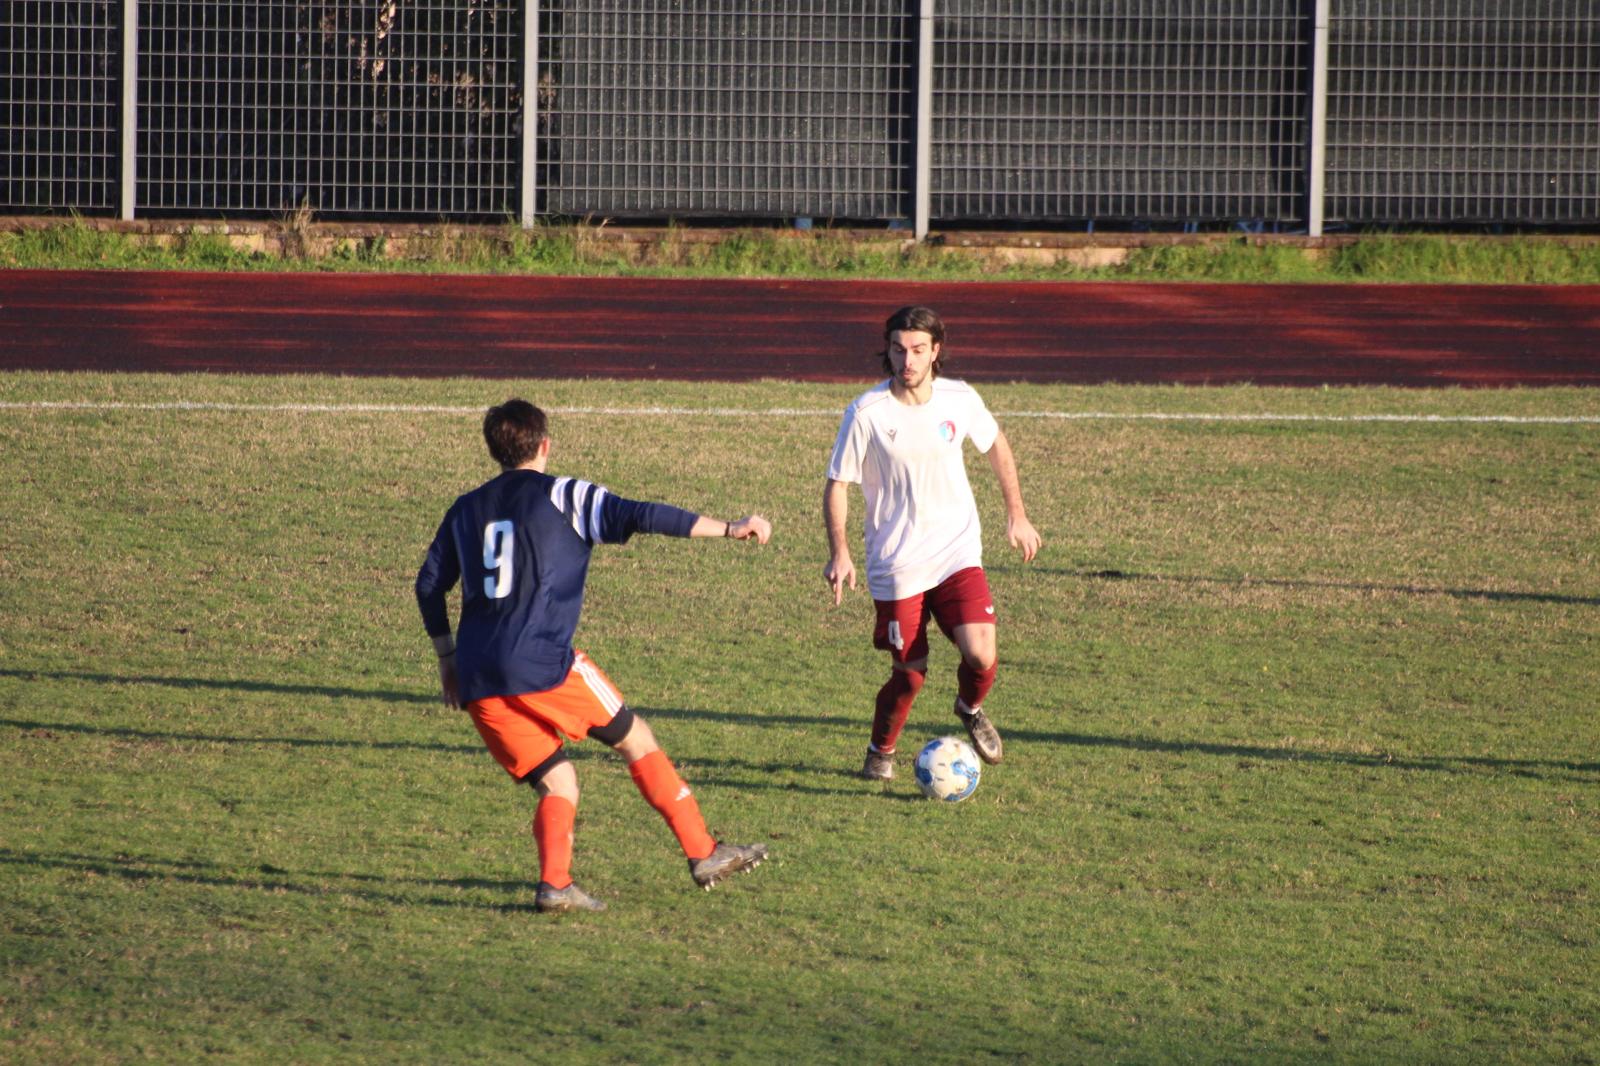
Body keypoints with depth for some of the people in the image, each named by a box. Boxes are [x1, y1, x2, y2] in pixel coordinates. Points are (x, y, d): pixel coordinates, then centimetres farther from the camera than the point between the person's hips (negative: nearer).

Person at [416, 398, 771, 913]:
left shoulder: (465, 510, 19)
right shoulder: (563, 496, 4)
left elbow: (429, 585, 20)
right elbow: (642, 517, -6)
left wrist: (448, 658, 29)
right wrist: (729, 529, -3)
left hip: (478, 680, 5)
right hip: (543, 665, -5)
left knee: (554, 782, 12)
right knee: (637, 740, 10)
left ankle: (554, 883, -11)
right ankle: (704, 853, 9)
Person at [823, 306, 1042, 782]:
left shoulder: (960, 399, -4)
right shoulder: (866, 413, -11)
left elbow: (996, 446, 16)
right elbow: (837, 484, -5)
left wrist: (1017, 515, 17)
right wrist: (839, 553, -16)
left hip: (957, 552, 2)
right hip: (896, 563, -2)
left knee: (981, 655, -15)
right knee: (909, 672, 0)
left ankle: (970, 709, 20)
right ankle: (881, 751, 30)